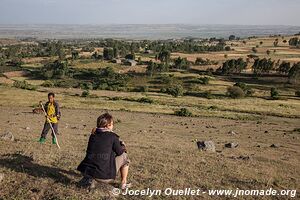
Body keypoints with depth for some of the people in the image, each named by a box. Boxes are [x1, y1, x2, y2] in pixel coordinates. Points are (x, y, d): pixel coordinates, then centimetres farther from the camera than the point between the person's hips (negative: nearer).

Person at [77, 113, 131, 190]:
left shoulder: (93, 135, 9)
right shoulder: (112, 136, -6)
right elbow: (120, 152, 3)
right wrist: (123, 145, 24)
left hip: (86, 171, 5)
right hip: (105, 176, -5)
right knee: (124, 157, 15)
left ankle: (88, 179, 16)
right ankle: (124, 183, 24)